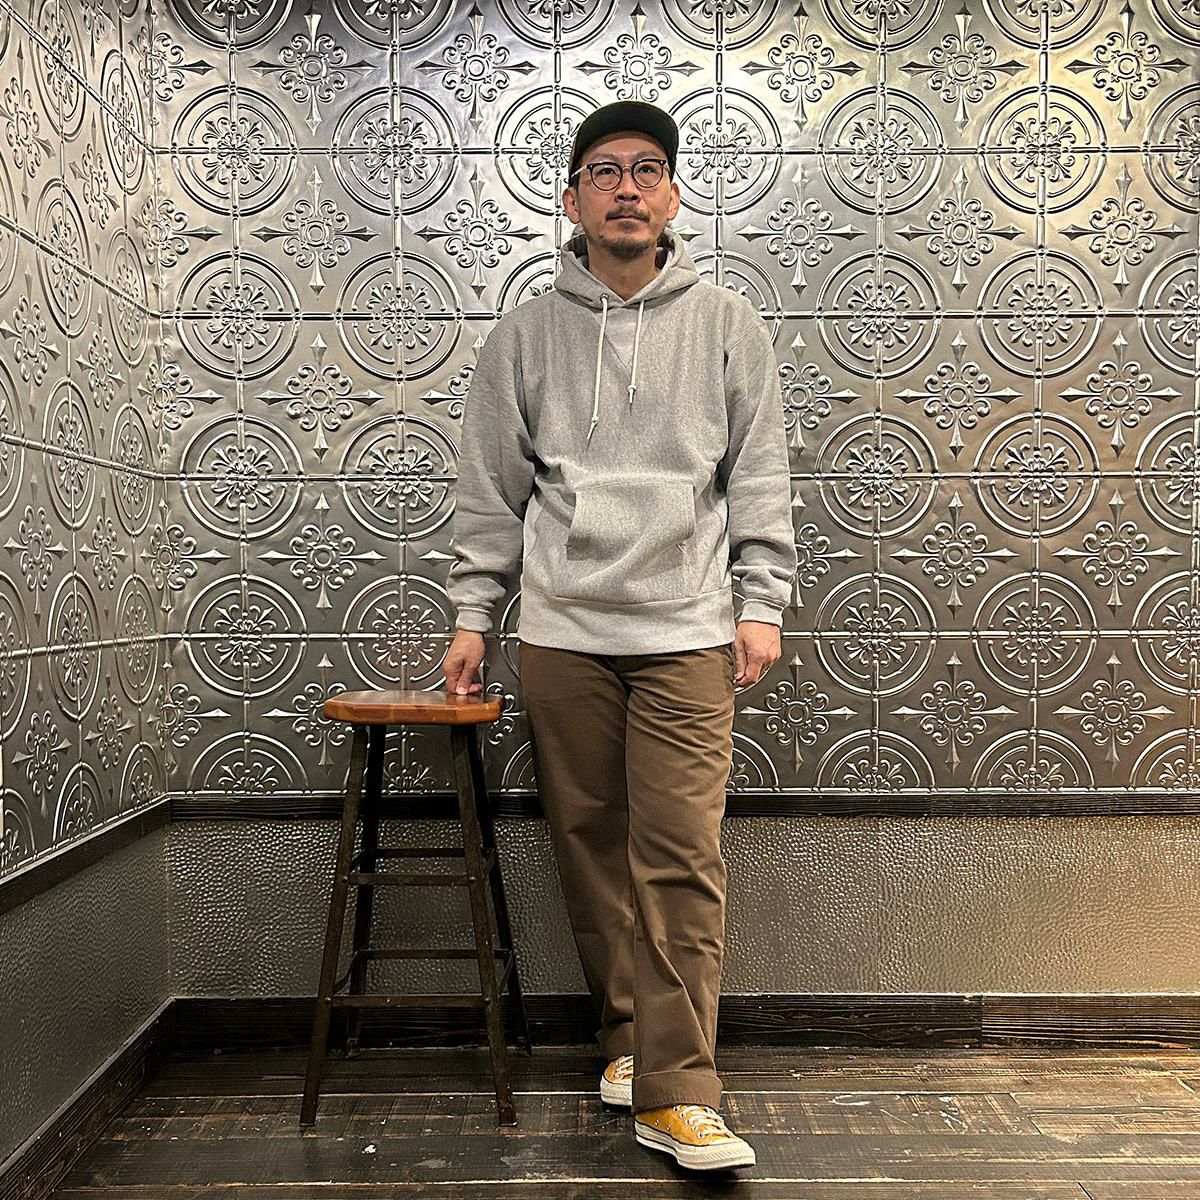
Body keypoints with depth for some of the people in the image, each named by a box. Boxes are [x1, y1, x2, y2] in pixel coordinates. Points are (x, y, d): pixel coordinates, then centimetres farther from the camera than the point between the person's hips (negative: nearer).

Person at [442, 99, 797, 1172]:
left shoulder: (727, 325, 8)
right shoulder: (526, 334, 9)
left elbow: (760, 479, 6)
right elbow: (491, 488, 10)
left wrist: (761, 603, -2)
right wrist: (472, 611, 5)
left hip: (686, 634, -1)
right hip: (562, 634, 2)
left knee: (682, 858, -6)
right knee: (593, 846, 7)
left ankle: (676, 1093, -1)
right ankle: (629, 1031, 24)